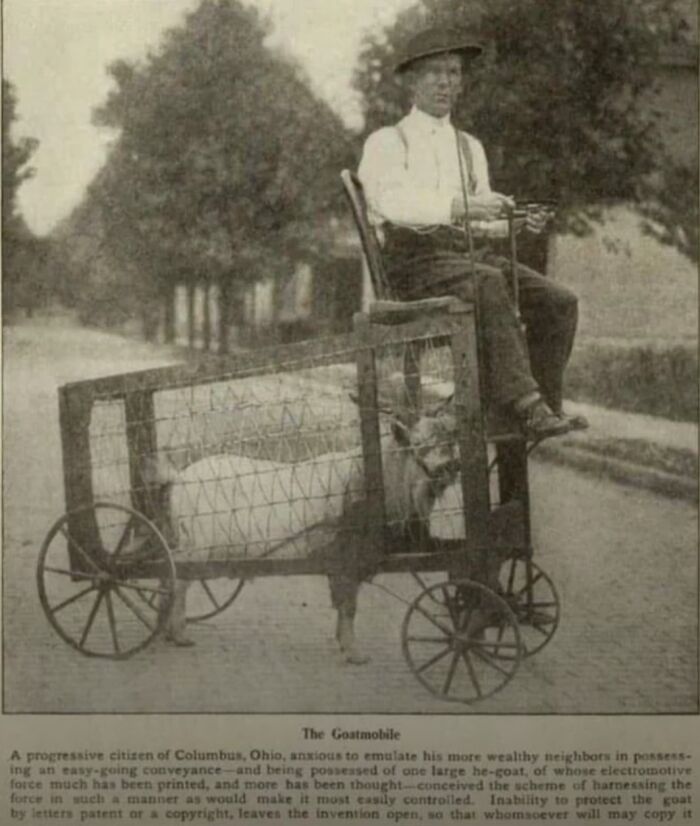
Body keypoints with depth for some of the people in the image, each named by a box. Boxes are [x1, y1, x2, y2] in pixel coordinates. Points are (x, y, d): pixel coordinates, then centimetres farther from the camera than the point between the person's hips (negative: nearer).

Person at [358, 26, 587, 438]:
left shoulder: (470, 147, 25)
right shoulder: (386, 142, 4)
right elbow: (394, 201, -16)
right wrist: (459, 207, -32)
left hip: (471, 252, 6)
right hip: (415, 257, -6)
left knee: (559, 301, -16)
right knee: (489, 283, -37)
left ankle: (546, 404, -14)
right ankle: (527, 406, -41)